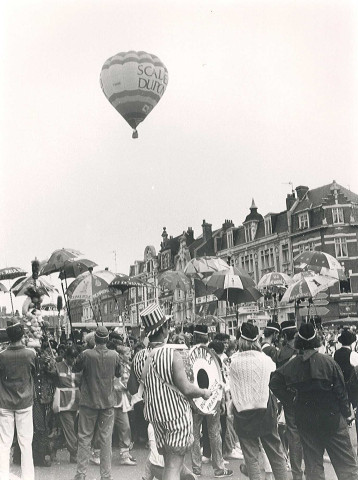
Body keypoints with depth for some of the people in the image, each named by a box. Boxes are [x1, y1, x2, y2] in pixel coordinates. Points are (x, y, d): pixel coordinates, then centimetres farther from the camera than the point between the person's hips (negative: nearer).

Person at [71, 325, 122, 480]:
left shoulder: (86, 354, -15)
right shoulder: (114, 355, -8)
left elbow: (75, 369, 3)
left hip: (88, 402, -1)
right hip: (108, 402, 2)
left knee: (84, 438, 8)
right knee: (106, 439, 8)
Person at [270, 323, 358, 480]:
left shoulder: (291, 365, -6)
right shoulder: (328, 362, -12)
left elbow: (274, 383, -4)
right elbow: (340, 390, -8)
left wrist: (290, 399, 3)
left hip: (305, 421, 2)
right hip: (331, 417, -2)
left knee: (312, 464, 12)